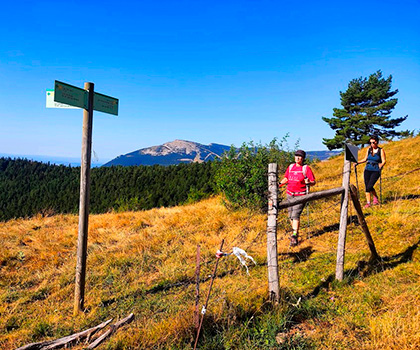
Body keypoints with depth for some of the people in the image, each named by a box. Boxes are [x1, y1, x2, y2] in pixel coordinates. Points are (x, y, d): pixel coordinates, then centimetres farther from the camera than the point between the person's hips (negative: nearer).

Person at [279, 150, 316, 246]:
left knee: (296, 215, -16)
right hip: (290, 194, 5)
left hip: (301, 195, -5)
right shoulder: (290, 167, 11)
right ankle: (296, 232, 25)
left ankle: (294, 236, -17)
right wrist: (279, 184, 7)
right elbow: (286, 178, 23)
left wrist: (308, 182, -24)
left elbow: (313, 182, -3)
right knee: (290, 216, 8)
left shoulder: (306, 168, -3)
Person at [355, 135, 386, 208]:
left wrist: (381, 165, -26)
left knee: (369, 186, -16)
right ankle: (368, 203, 9)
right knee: (367, 187, -1)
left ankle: (375, 198, 9)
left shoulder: (381, 150, -1)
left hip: (376, 171, -4)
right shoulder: (369, 149, 10)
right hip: (367, 170, 4)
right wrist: (358, 163, 8)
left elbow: (384, 161, -6)